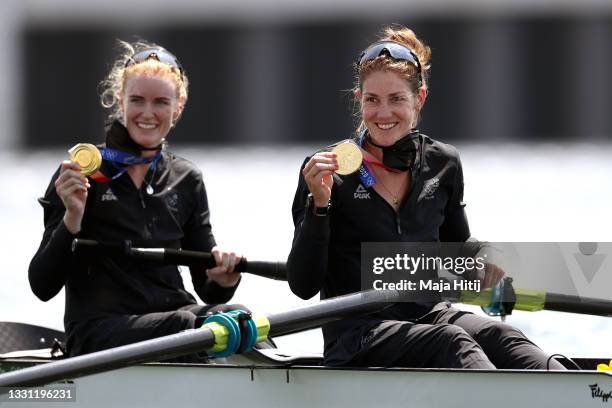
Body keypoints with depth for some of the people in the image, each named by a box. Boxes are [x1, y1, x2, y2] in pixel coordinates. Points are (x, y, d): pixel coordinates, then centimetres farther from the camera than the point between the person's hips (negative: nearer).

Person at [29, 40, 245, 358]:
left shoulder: (186, 180, 16)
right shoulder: (83, 173, 2)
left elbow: (208, 290, 17)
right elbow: (43, 287, -2)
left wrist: (222, 280, -7)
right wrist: (72, 218, -17)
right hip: (98, 330, -4)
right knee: (185, 324, -37)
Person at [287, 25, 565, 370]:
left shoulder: (443, 164, 12)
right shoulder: (325, 170, -1)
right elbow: (304, 286, -4)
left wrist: (483, 254, 4)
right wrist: (319, 206, -17)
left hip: (430, 314, 4)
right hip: (357, 335, -4)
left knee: (499, 338, -29)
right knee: (451, 342, -34)